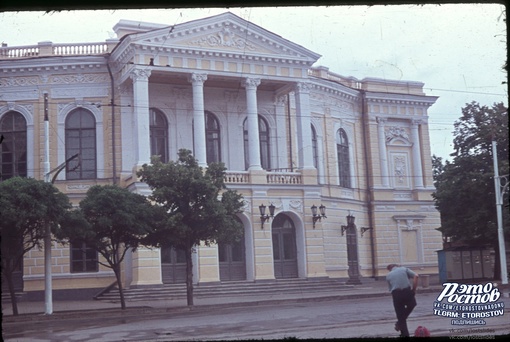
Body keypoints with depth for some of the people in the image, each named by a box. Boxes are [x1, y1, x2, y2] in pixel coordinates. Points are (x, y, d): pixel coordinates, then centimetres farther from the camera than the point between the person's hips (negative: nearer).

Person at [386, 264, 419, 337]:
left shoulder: (388, 275, 21)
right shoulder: (404, 269, 16)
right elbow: (416, 276, 1)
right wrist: (414, 289, 5)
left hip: (396, 294, 1)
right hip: (407, 291, -1)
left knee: (400, 316, 13)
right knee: (412, 304, 29)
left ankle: (405, 334, 12)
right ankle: (399, 323, 19)